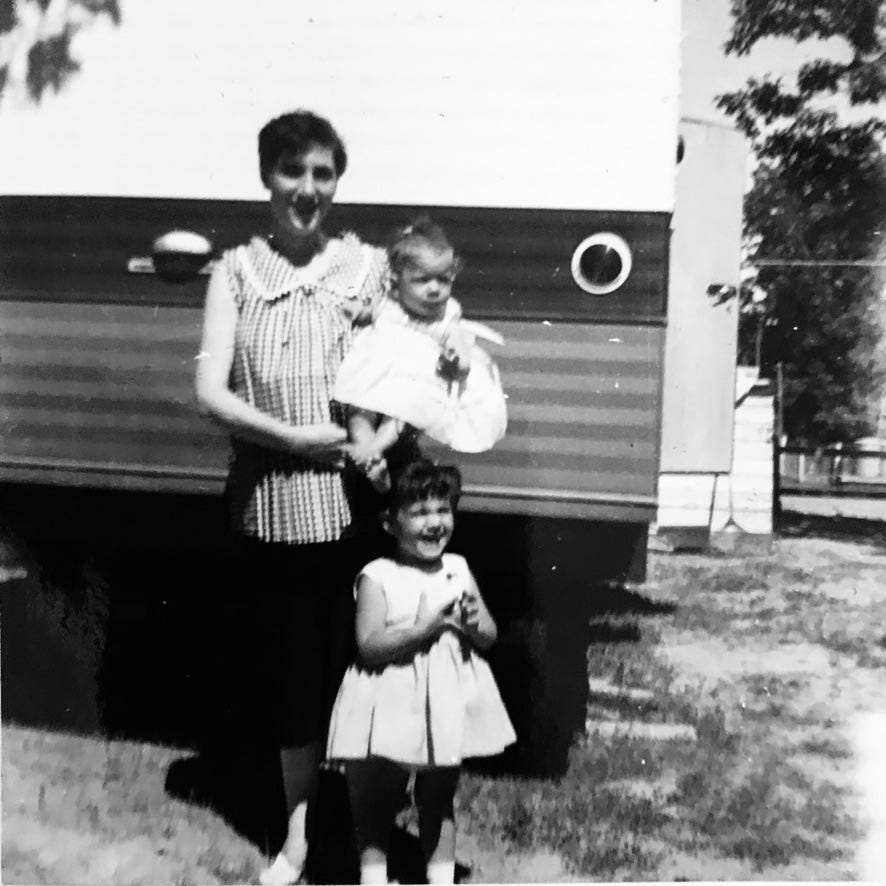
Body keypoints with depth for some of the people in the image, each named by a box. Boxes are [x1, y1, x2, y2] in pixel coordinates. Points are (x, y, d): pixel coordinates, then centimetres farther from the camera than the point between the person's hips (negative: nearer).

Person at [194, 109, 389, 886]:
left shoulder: (370, 267, 2)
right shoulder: (237, 270, 3)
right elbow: (211, 391, -5)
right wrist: (296, 436, -16)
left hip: (354, 503, -1)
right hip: (272, 505, 1)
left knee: (358, 665, 8)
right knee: (290, 670, 12)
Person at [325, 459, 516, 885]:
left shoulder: (458, 569, 2)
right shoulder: (378, 576, -12)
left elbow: (490, 636, 7)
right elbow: (369, 646, -19)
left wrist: (475, 624, -16)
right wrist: (424, 626, -27)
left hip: (448, 705, 4)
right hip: (392, 709, -4)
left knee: (439, 799, 20)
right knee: (378, 801, 11)